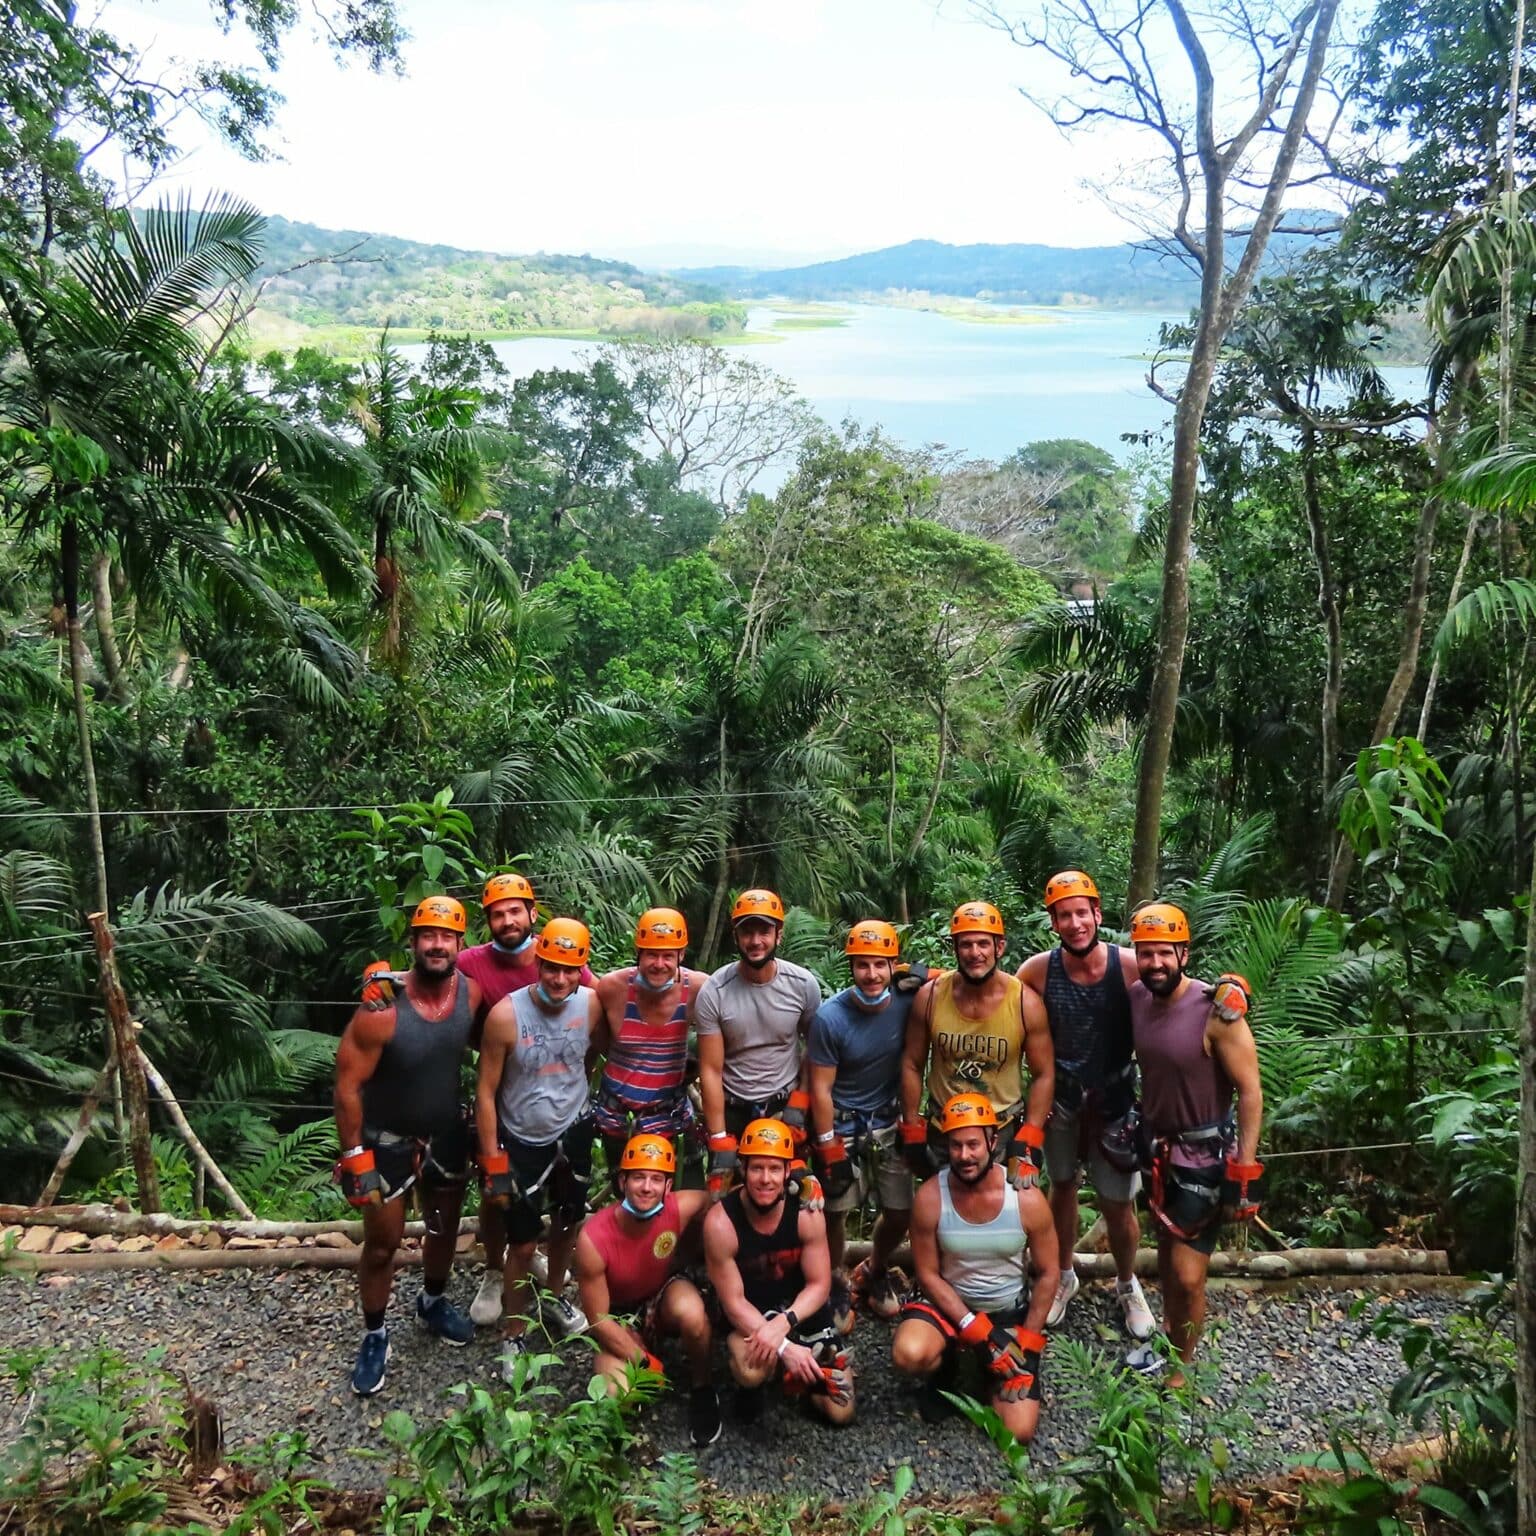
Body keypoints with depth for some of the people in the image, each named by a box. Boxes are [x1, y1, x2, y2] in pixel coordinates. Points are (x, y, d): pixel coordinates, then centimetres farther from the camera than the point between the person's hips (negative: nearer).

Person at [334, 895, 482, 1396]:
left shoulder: (473, 994, -17)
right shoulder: (381, 1010, -29)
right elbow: (348, 1086, -21)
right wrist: (354, 1157, -19)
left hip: (447, 1133, 4)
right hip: (387, 1138, -4)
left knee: (445, 1227, 22)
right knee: (382, 1243, 7)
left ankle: (433, 1304, 48)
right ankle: (375, 1337, 30)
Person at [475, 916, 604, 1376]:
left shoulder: (591, 1004, -16)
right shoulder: (506, 1015, -25)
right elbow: (486, 1092, -16)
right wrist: (494, 1165, -14)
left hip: (574, 1131, 4)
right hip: (523, 1140, -4)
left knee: (568, 1223, 22)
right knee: (523, 1244, 4)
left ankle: (554, 1297, 48)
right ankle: (514, 1335, 25)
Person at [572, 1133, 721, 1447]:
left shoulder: (682, 1207, -27)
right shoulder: (593, 1239, -30)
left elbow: (709, 1199, 0)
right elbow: (598, 1320, -20)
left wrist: (685, 1256, -2)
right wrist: (645, 1363, -20)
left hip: (666, 1293, 1)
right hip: (620, 1318, -1)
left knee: (692, 1313, -34)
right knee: (617, 1392, -26)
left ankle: (702, 1390, -5)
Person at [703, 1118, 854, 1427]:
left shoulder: (807, 1213, -20)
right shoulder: (721, 1222, -26)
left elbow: (819, 1285, -12)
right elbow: (733, 1302, -21)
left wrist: (783, 1323, -31)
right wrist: (785, 1347, -32)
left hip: (800, 1310, 3)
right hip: (747, 1315, -3)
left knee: (840, 1412, -1)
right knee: (752, 1371, -37)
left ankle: (792, 1371, 26)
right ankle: (751, 1388, 0)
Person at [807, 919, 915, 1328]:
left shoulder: (907, 1002, -14)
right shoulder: (830, 1016, -20)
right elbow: (821, 1087, -14)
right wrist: (828, 1149, -12)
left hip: (889, 1123, 3)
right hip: (842, 1125, -3)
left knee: (900, 1211, 6)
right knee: (835, 1212, 0)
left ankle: (873, 1272, 34)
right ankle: (836, 1284, 26)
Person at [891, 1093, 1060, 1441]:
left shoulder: (1027, 1199, -18)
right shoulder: (930, 1198, -19)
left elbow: (1047, 1274, -5)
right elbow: (928, 1274, -10)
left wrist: (1028, 1342, -9)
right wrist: (976, 1330, -19)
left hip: (1010, 1311, 1)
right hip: (947, 1302, 0)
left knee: (1018, 1431, -11)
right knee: (909, 1354, -34)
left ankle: (994, 1371, 22)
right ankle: (944, 1366, 5)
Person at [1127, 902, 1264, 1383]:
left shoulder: (1218, 1011, -24)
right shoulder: (1138, 997, -6)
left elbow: (1250, 1091, -19)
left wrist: (1244, 1170, -19)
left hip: (1205, 1157, -6)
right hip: (1157, 1145, 6)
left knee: (1188, 1275, -3)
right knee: (1166, 1245, 23)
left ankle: (1181, 1371, 19)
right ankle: (1168, 1338, 44)